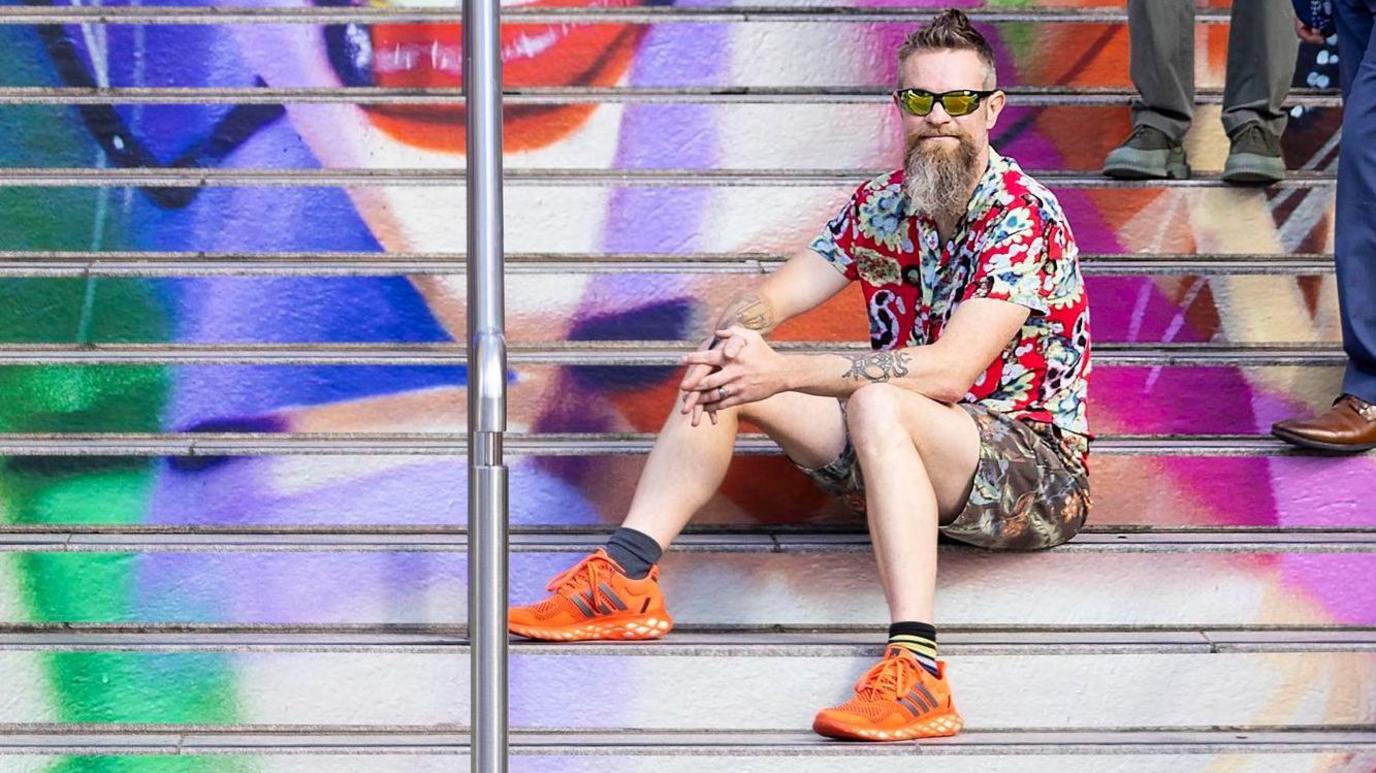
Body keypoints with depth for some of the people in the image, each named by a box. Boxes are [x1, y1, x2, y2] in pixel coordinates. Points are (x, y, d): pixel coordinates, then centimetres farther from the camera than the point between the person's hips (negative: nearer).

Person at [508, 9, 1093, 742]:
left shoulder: (1023, 216, -18)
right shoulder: (881, 205, 6)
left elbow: (949, 372, -29)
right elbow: (769, 300, 4)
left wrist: (784, 373, -32)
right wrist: (734, 339, -22)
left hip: (1040, 469, -8)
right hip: (906, 449, 8)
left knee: (876, 403, -38)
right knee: (723, 373, -3)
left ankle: (915, 669, -50)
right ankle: (624, 579, -12)